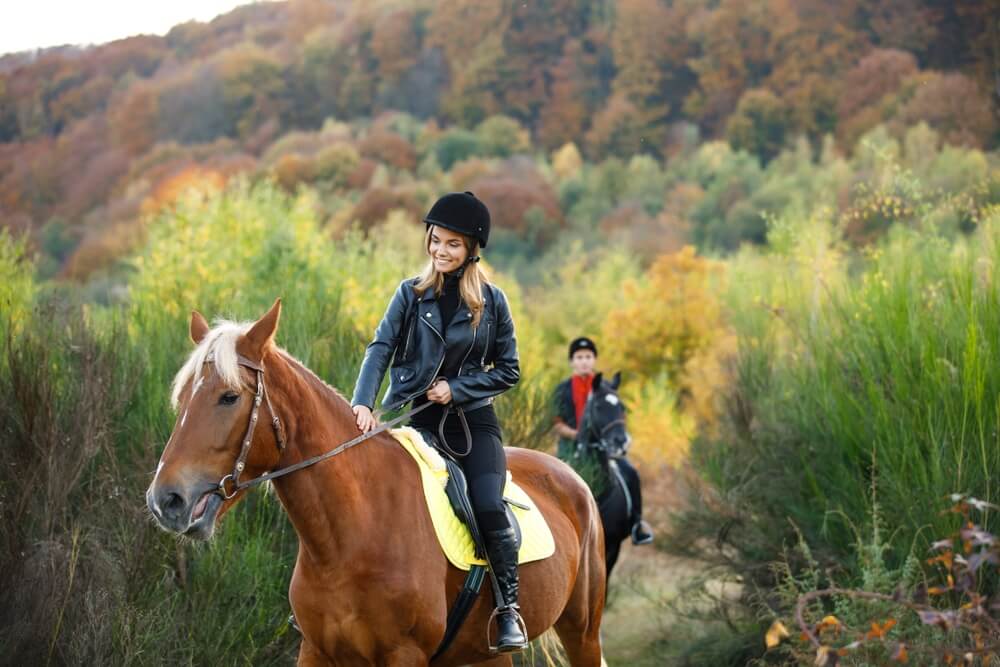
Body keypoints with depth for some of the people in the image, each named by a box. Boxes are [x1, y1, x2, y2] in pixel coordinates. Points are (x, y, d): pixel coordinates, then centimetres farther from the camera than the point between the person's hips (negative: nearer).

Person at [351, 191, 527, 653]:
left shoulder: (492, 301, 4)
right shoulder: (410, 294, 4)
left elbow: (508, 371, 6)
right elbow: (380, 349, -8)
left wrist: (456, 387, -9)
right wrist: (363, 403, -24)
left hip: (472, 420, -1)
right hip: (415, 417, 1)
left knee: (488, 505, -22)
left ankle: (509, 607, -11)